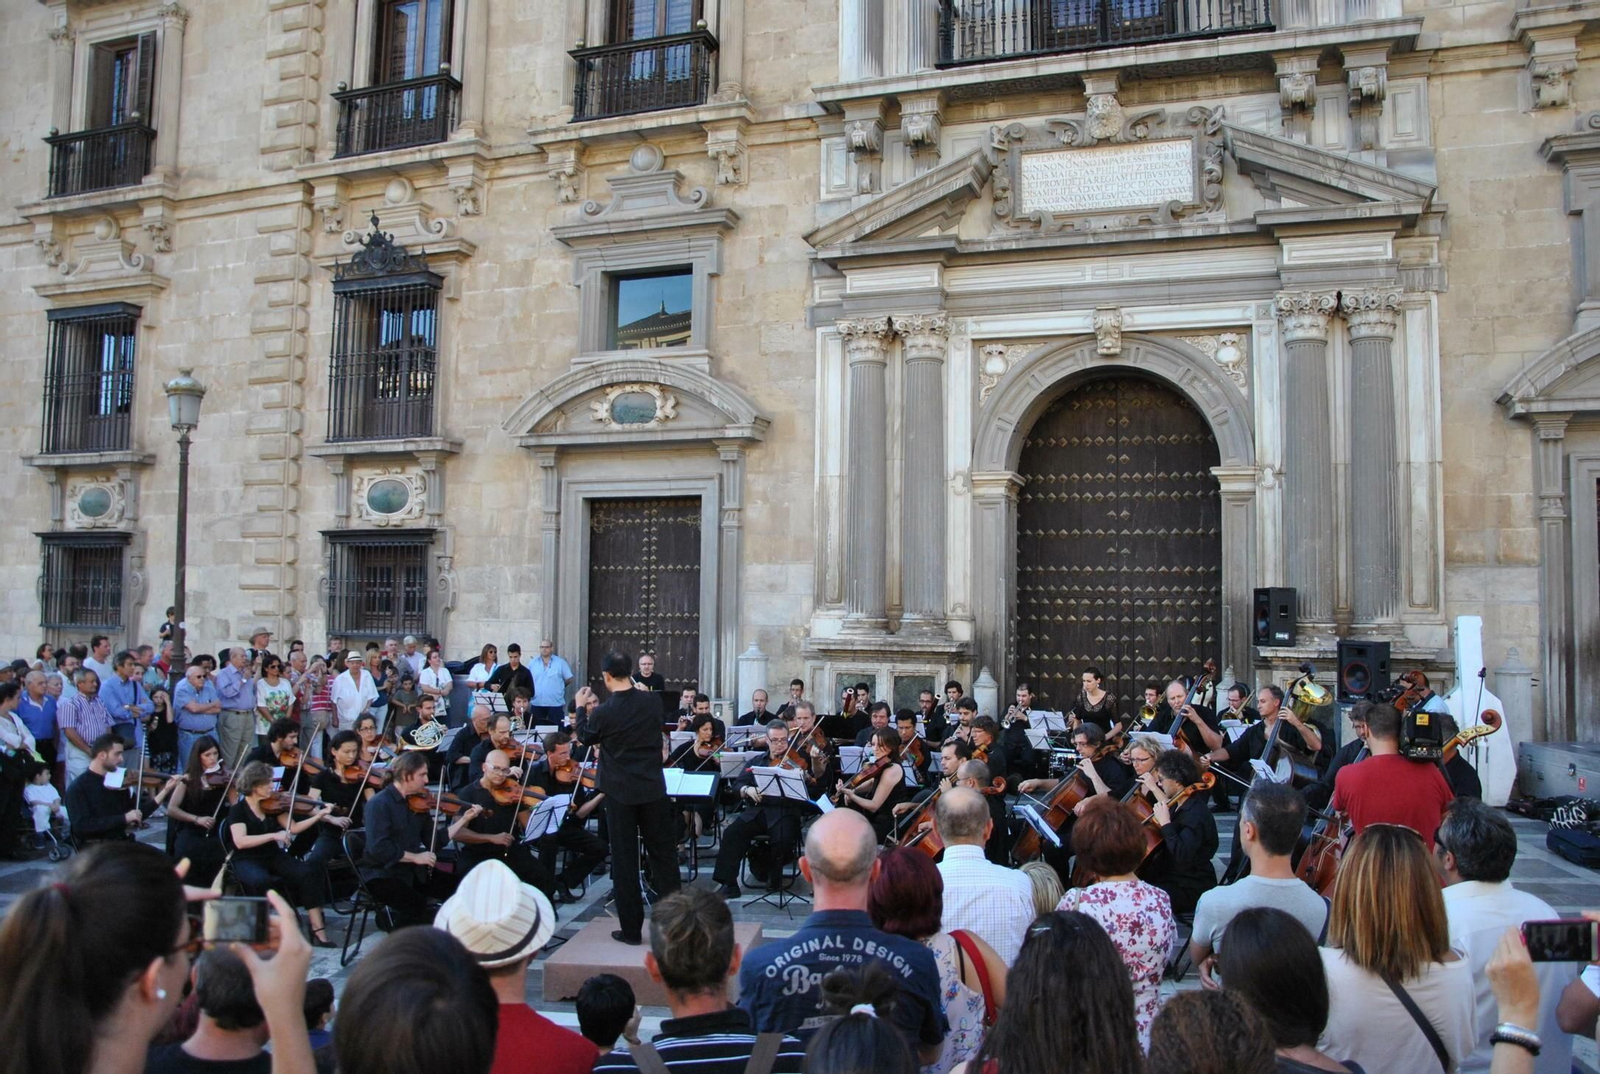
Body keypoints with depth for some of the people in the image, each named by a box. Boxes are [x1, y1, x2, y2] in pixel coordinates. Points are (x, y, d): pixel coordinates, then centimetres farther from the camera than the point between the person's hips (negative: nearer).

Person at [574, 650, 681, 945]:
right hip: (653, 790, 3)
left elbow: (585, 738, 5)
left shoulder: (602, 712, -15)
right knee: (663, 854, 11)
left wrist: (581, 707, 20)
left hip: (620, 793, -2)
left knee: (624, 860, 6)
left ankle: (631, 929, 11)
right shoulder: (651, 702, -7)